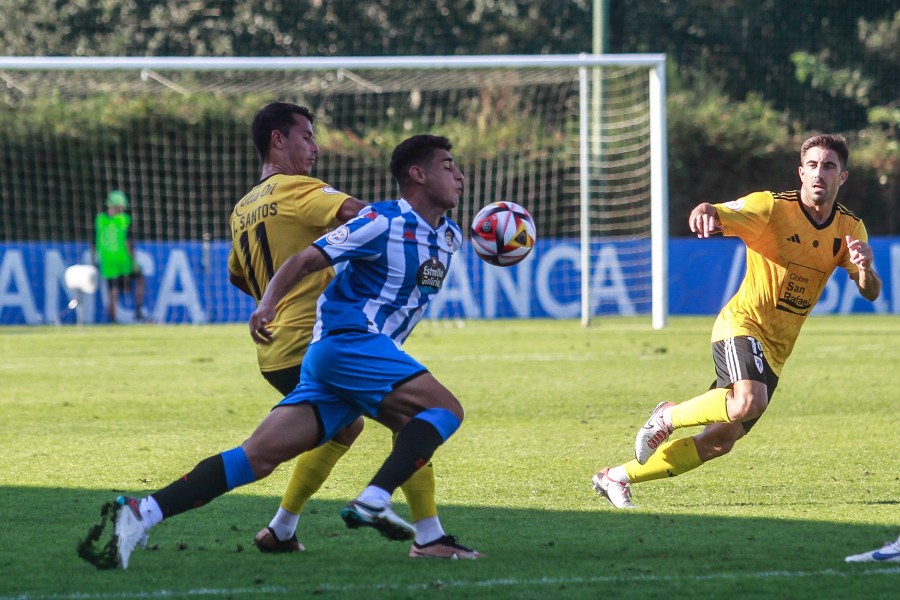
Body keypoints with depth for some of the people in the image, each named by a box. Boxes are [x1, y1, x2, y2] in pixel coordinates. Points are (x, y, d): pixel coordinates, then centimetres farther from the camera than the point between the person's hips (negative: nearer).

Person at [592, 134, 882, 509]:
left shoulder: (850, 229, 2)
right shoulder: (772, 207, -12)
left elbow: (871, 292, -4)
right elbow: (718, 218, -24)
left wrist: (865, 269, -28)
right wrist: (706, 211, -50)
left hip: (775, 351, 6)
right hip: (742, 324, -6)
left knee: (720, 442, 4)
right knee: (748, 401, -35)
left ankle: (618, 477, 17)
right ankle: (668, 418, -8)